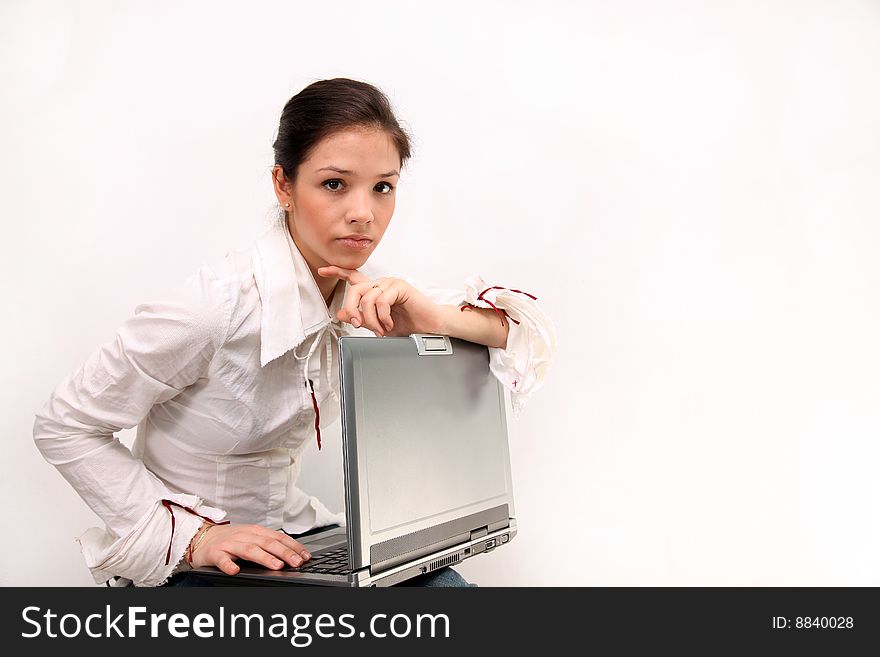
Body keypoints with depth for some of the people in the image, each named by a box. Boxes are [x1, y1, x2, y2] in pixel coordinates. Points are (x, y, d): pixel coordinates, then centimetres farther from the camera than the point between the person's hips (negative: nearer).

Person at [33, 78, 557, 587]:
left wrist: (434, 316, -26)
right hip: (189, 565, -4)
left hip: (290, 536, 5)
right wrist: (192, 536, -21)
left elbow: (537, 334, -6)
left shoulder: (361, 292, -8)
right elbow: (66, 426, -13)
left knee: (448, 583, -16)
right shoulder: (219, 303, -24)